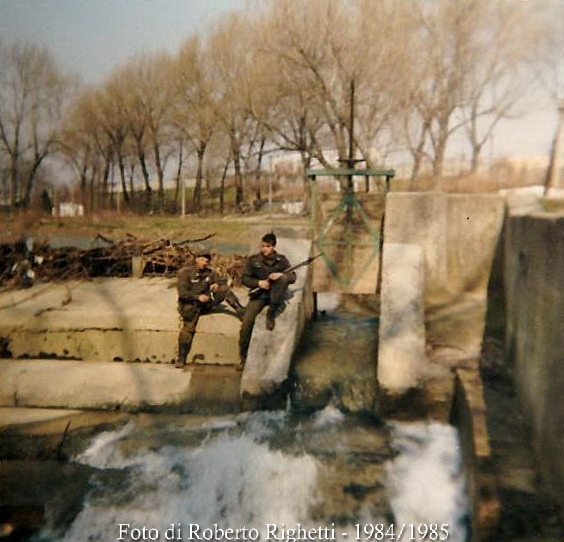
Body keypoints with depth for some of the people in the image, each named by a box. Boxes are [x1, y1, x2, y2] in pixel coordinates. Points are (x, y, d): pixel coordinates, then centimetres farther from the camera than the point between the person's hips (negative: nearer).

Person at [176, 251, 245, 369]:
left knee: (224, 289, -13)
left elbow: (223, 281, 7)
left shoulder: (209, 272, 6)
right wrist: (197, 297, -29)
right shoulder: (185, 272, -8)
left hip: (206, 304, 4)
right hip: (190, 305, -4)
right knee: (188, 328, -22)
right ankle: (181, 360, -12)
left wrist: (217, 284, -18)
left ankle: (242, 313, -21)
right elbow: (182, 292, -16)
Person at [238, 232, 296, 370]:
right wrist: (259, 283, -15)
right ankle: (243, 356, -4)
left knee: (283, 279, -32)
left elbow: (293, 277, 3)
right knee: (247, 322, -20)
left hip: (275, 294, 0)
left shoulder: (281, 259, 6)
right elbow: (244, 279, 3)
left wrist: (281, 275, -19)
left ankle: (271, 313, -22)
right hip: (258, 294, 0)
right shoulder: (253, 260, 5)